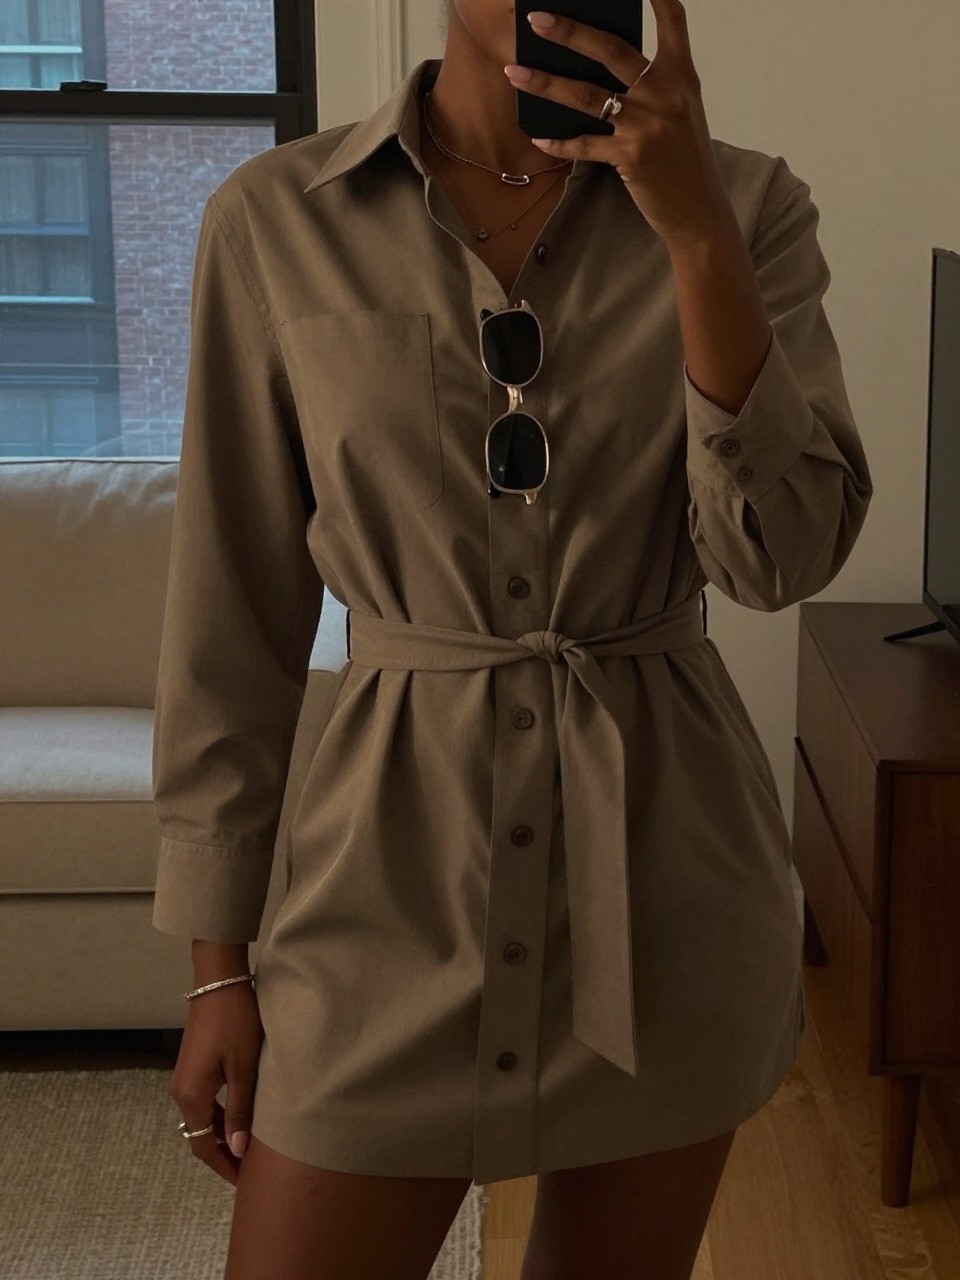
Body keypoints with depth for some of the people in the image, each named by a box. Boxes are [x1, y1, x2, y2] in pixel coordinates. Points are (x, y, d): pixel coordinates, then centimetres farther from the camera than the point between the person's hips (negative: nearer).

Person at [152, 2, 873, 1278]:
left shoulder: (746, 203, -2)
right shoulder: (277, 218, -4)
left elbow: (784, 554, -12)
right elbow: (237, 607, 0)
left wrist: (696, 230, -21)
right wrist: (217, 965, 1)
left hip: (663, 864, 1)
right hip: (397, 853, -1)